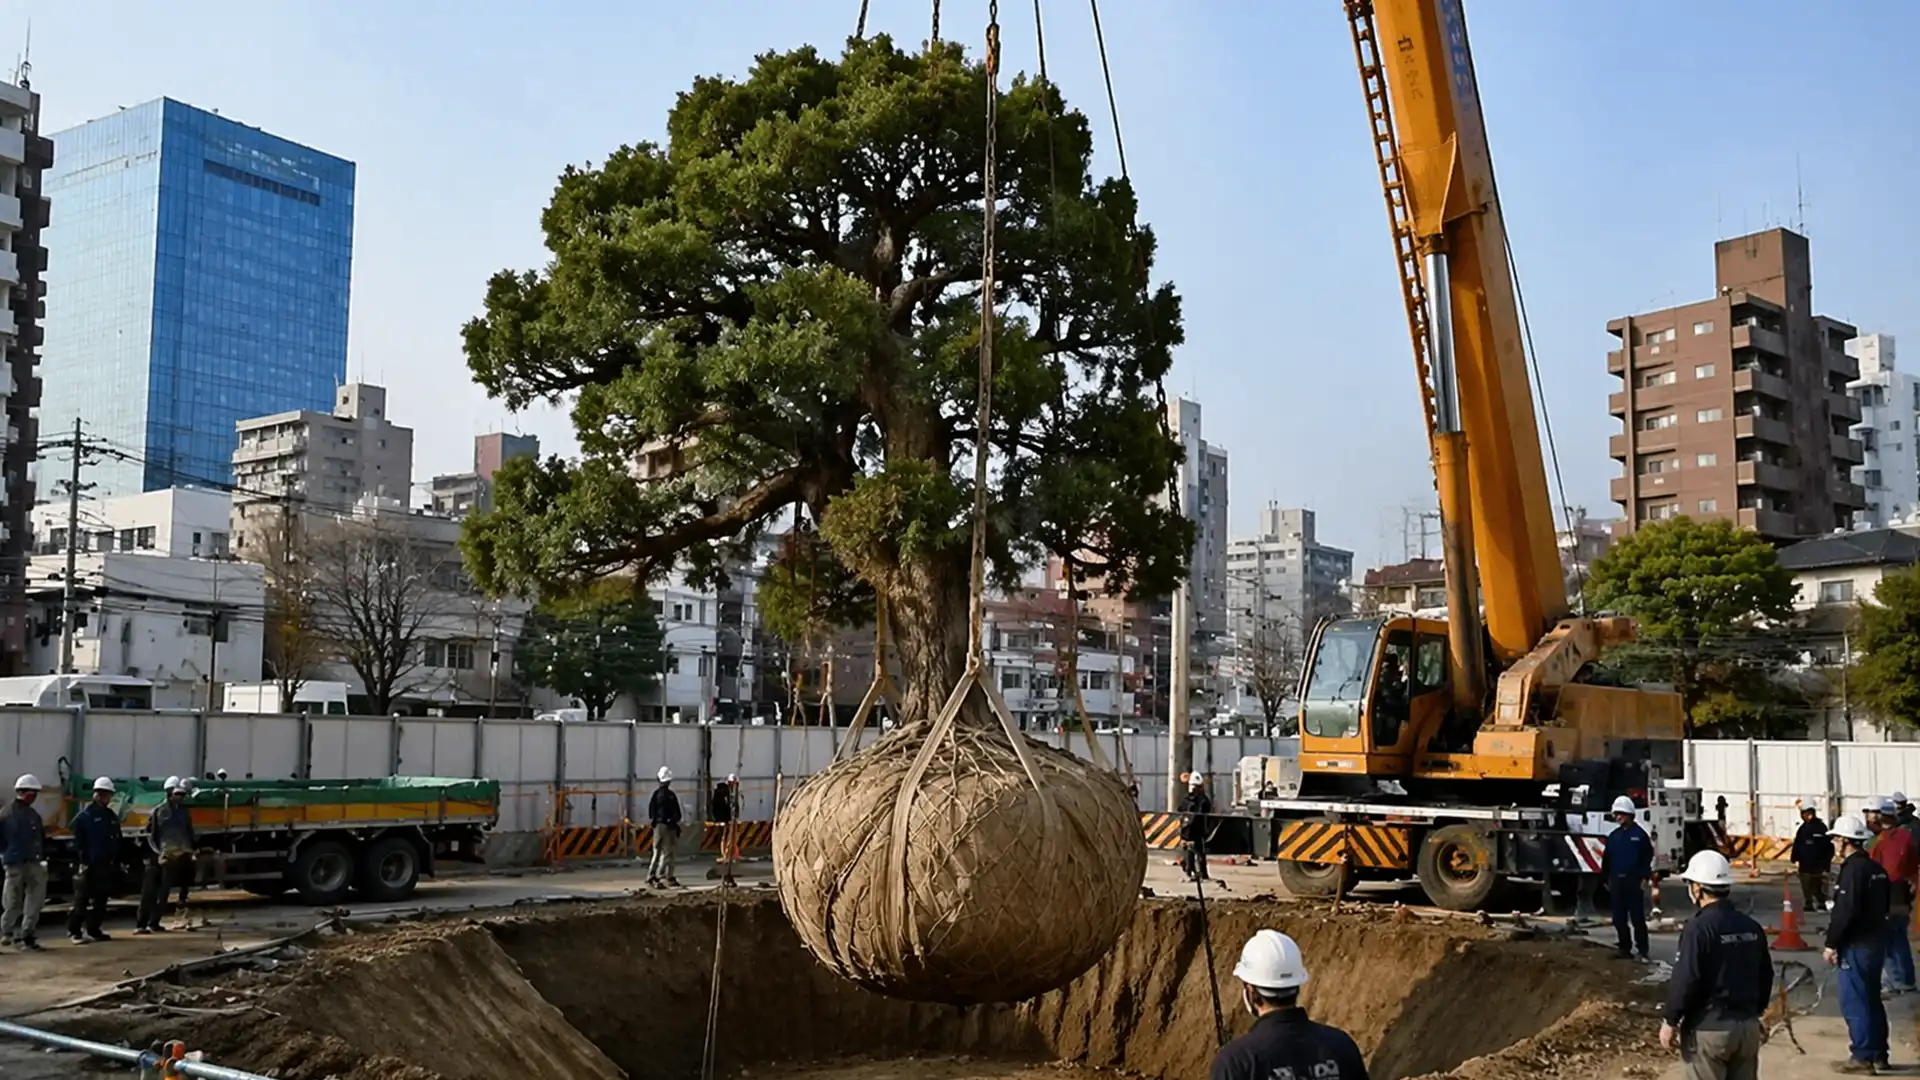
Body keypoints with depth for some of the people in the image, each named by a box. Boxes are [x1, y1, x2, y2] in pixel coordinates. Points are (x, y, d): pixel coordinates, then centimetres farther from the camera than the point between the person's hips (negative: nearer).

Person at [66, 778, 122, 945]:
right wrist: (82, 861, -16)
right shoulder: (85, 815, -6)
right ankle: (73, 931, -1)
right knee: (82, 898, -6)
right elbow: (78, 841, -11)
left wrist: (117, 863, 15)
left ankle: (93, 929, 16)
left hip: (106, 864, 7)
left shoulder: (112, 816, 15)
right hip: (89, 864, -7)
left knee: (101, 899, 9)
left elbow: (117, 842, 19)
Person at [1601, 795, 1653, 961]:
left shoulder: (1639, 834, -3)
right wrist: (1607, 879, 11)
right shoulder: (1613, 836, 11)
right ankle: (1625, 949, 16)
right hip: (1616, 881, 5)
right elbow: (1607, 859, 14)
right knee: (1619, 918, 7)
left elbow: (1648, 857, -5)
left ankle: (1642, 950, 3)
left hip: (1634, 881, -5)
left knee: (1637, 917, -3)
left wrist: (1644, 878, -10)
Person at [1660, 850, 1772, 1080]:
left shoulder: (1698, 927, -17)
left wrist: (1670, 1020, -9)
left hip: (1709, 1028, -7)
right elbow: (1765, 975, 15)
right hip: (1748, 1025, 7)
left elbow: (1685, 981, -18)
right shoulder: (1752, 927, 7)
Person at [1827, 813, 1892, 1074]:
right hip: (1876, 942, 9)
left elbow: (1845, 912, -23)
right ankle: (1878, 1054, 24)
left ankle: (1862, 1057, 0)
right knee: (1871, 1000, 17)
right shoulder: (1876, 868, 10)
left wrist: (1831, 943, -15)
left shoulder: (1853, 869, -19)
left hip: (1856, 946, -9)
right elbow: (1883, 907, 18)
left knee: (1854, 1003, -3)